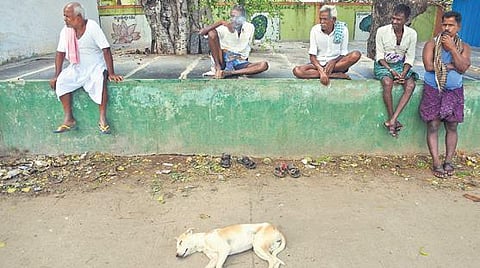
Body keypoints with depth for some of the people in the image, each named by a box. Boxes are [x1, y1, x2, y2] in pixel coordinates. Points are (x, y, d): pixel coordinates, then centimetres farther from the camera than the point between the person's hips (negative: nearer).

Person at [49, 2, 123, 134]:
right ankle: (68, 119, -13)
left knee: (99, 81, -36)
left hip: (95, 66, -5)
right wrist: (56, 76, 0)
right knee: (62, 81, -21)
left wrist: (111, 73, -22)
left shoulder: (92, 27, -16)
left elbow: (106, 50, -18)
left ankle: (103, 118, -27)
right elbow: (60, 53, 5)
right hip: (76, 67, 5)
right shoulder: (66, 30, -1)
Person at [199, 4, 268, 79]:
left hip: (240, 62, 2)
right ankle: (218, 68, -19)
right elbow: (202, 32, -15)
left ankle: (228, 73, -31)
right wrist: (220, 22, -20)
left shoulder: (250, 28, 2)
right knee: (212, 33, -21)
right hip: (223, 60, -2)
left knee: (264, 65, -26)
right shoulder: (224, 27, -5)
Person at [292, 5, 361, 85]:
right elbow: (312, 56, -10)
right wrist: (321, 71, -28)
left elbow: (344, 54, -3)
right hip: (319, 64, 1)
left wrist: (333, 61, -25)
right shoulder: (315, 30, -8)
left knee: (356, 55, -28)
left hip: (337, 64, 0)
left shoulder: (343, 29, -8)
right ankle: (335, 75, -28)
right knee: (297, 71, -28)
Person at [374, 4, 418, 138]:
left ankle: (392, 120, -30)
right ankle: (393, 120, -23)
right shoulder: (382, 31, -10)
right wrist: (391, 70, -21)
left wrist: (403, 73, -18)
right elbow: (379, 55, -8)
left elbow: (409, 58, -1)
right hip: (383, 64, -3)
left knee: (411, 85, -26)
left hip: (400, 65, 3)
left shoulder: (412, 34, -4)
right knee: (388, 83, -35)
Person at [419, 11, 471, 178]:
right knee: (433, 126, -6)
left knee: (452, 127, 3)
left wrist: (452, 48, -14)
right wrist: (451, 65, -11)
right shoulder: (432, 44, -2)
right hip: (433, 89, -2)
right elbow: (429, 66, -17)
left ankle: (448, 161, 11)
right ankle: (436, 163, -2)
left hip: (454, 91, 3)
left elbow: (462, 68, -10)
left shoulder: (464, 47, 5)